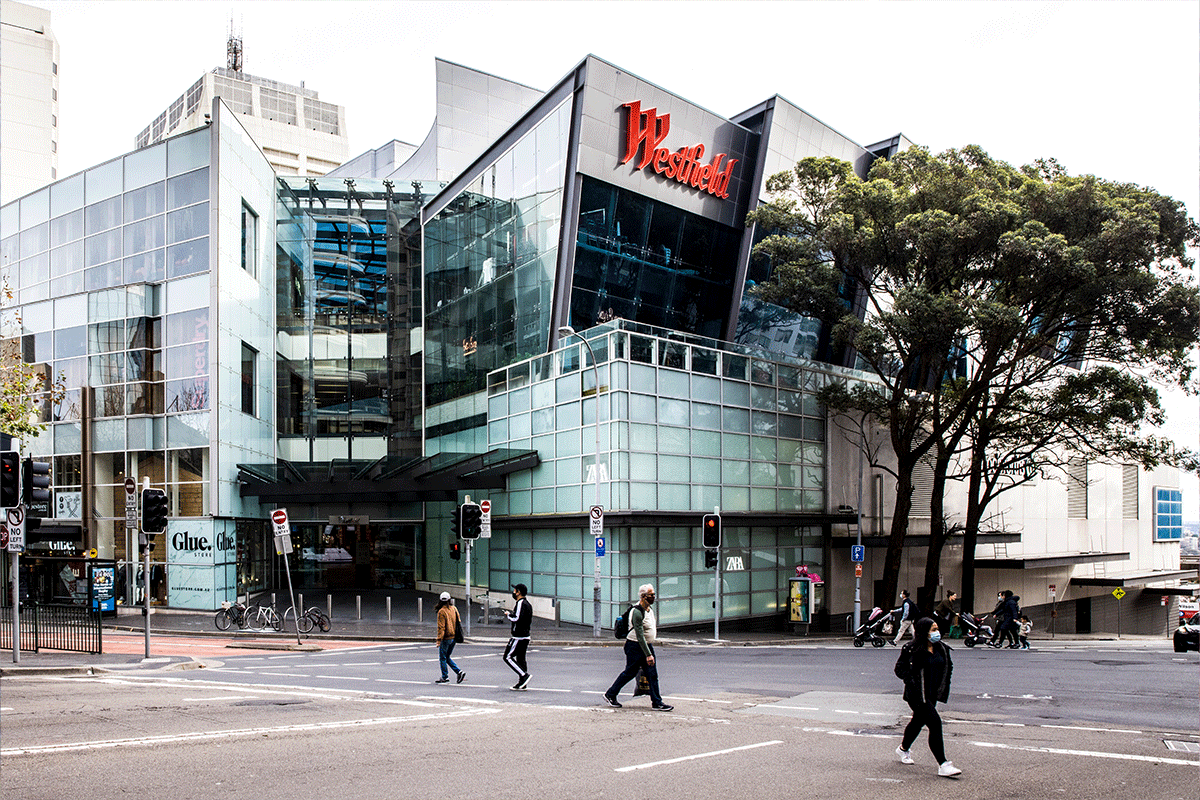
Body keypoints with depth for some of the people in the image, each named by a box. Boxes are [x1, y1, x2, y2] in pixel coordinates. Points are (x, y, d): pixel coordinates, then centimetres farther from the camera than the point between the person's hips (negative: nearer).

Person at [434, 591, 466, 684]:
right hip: (454, 637, 7)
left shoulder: (442, 611, -15)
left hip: (446, 638, -7)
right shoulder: (454, 609, 6)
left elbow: (441, 627, -17)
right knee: (447, 657, 17)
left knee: (442, 658, 6)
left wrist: (439, 640, -14)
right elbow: (458, 623, 14)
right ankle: (459, 672, 5)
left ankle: (445, 677, 10)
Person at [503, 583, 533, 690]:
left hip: (518, 637, -10)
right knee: (520, 658, 11)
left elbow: (516, 618, -24)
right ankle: (522, 683, 10)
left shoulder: (520, 603, -14)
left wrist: (508, 614, -6)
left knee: (508, 657, -6)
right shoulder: (528, 604, 16)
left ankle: (524, 675, -15)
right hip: (525, 636, 10)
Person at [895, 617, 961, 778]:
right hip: (917, 695, -8)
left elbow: (948, 666, 19)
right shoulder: (912, 649, -16)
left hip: (933, 694, 8)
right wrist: (912, 682, -23)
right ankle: (943, 765, -12)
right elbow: (899, 668, -13)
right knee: (935, 723, -15)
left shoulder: (941, 648, 3)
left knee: (918, 721, 23)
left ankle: (903, 748, 48)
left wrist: (944, 685, 8)